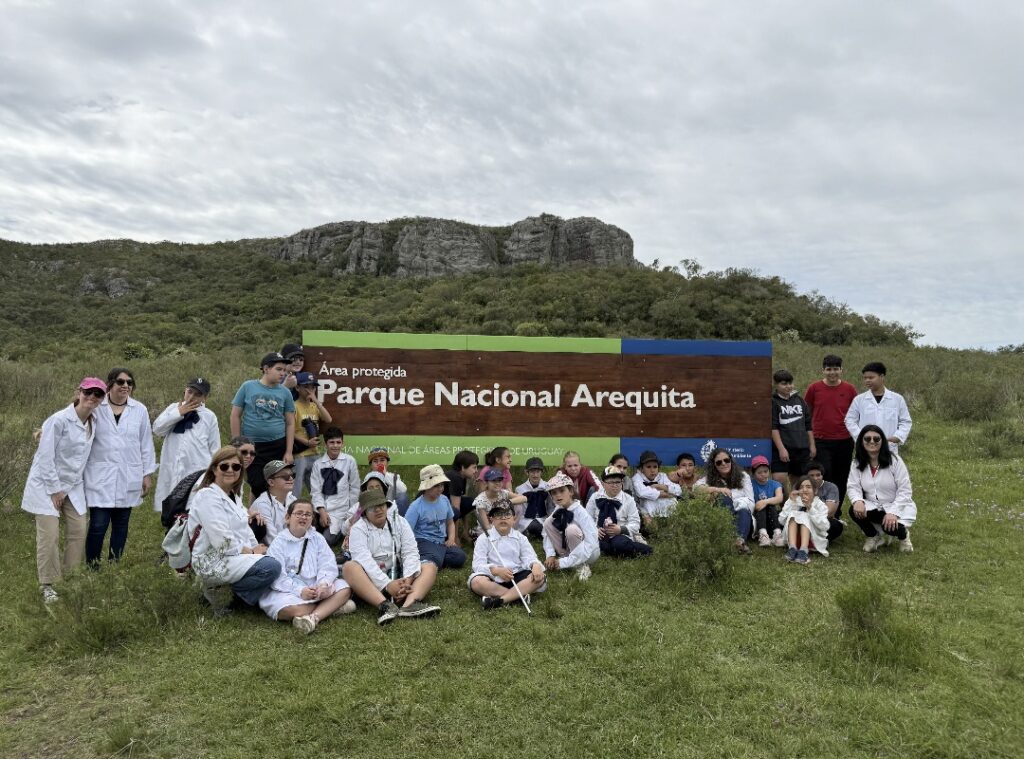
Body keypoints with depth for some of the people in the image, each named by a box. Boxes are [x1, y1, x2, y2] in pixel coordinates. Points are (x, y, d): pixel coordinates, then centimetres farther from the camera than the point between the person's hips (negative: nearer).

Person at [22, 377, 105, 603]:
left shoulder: (93, 423, 1)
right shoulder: (60, 420, -19)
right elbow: (45, 456, -18)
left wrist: (66, 488, 6)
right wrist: (55, 489, -14)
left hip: (73, 486, 6)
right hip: (47, 485, -6)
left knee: (79, 532, 5)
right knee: (50, 536, -6)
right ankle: (47, 585, 8)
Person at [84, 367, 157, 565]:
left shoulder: (140, 410, 5)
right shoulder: (96, 408, -2)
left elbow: (146, 444, 9)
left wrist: (148, 474, 8)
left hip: (128, 479, 2)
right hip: (100, 478, -2)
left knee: (121, 525, 10)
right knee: (98, 525, -4)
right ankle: (91, 566, 13)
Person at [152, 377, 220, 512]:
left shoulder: (209, 416, 4)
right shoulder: (174, 408, 12)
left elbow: (214, 449, 5)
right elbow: (157, 429, -2)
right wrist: (178, 413, -6)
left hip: (199, 473, -3)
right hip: (173, 472, 3)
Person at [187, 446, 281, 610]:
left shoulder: (233, 496, 15)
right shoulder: (208, 496, -15)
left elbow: (244, 529, 13)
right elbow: (223, 542, -21)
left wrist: (257, 548, -4)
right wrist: (252, 552, -14)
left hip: (237, 555, 9)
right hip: (213, 561, -9)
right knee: (272, 567, -24)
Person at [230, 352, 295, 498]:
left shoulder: (285, 392, 4)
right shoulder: (248, 387, 0)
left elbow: (290, 423, 5)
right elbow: (235, 416, 2)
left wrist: (289, 452, 0)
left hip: (278, 446, 2)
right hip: (252, 446, -2)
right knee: (257, 486, 1)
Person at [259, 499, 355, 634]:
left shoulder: (317, 538, 10)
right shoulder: (279, 542, -3)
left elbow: (328, 565, 0)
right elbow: (277, 576, -13)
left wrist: (323, 584, -21)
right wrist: (299, 590, -25)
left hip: (315, 587, 5)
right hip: (288, 590, -5)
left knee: (344, 588, -18)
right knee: (296, 610, -36)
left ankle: (314, 617, -36)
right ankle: (332, 606, -19)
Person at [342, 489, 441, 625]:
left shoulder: (399, 522, 8)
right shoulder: (358, 529, -2)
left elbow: (411, 553, -2)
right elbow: (364, 560, -17)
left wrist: (408, 579, -22)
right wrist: (387, 585, -30)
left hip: (399, 578, 3)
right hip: (372, 581, -3)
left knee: (430, 567, -15)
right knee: (349, 567, -29)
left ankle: (409, 604, -44)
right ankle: (384, 605, -48)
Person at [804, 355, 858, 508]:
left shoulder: (849, 389, 2)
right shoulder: (814, 388, -1)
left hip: (844, 442, 2)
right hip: (821, 442, -2)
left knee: (841, 480, 9)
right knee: (824, 478, -4)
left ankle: (836, 516, 22)